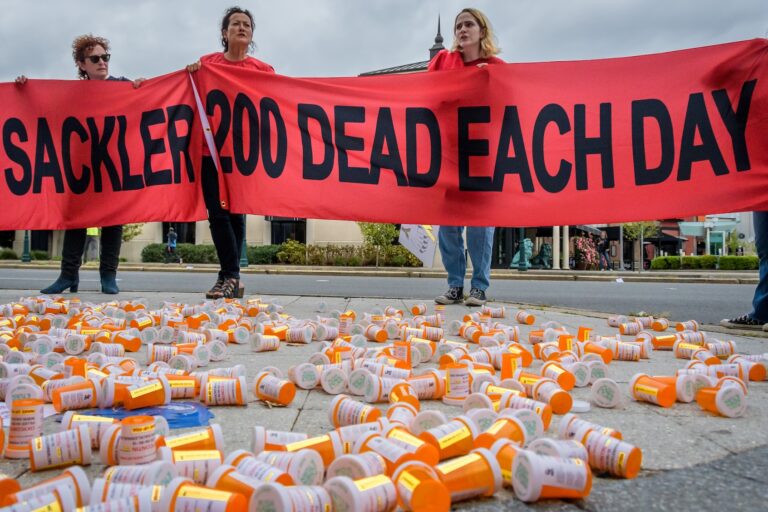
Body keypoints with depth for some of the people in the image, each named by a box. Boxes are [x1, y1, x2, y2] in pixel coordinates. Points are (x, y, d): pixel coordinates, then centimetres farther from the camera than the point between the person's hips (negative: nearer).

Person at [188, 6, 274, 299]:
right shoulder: (206, 63, 10)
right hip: (211, 149, 1)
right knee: (218, 214, -6)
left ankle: (228, 277, 9)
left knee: (235, 213, 1)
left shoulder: (262, 70, 6)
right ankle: (232, 278, -3)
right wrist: (191, 75, 0)